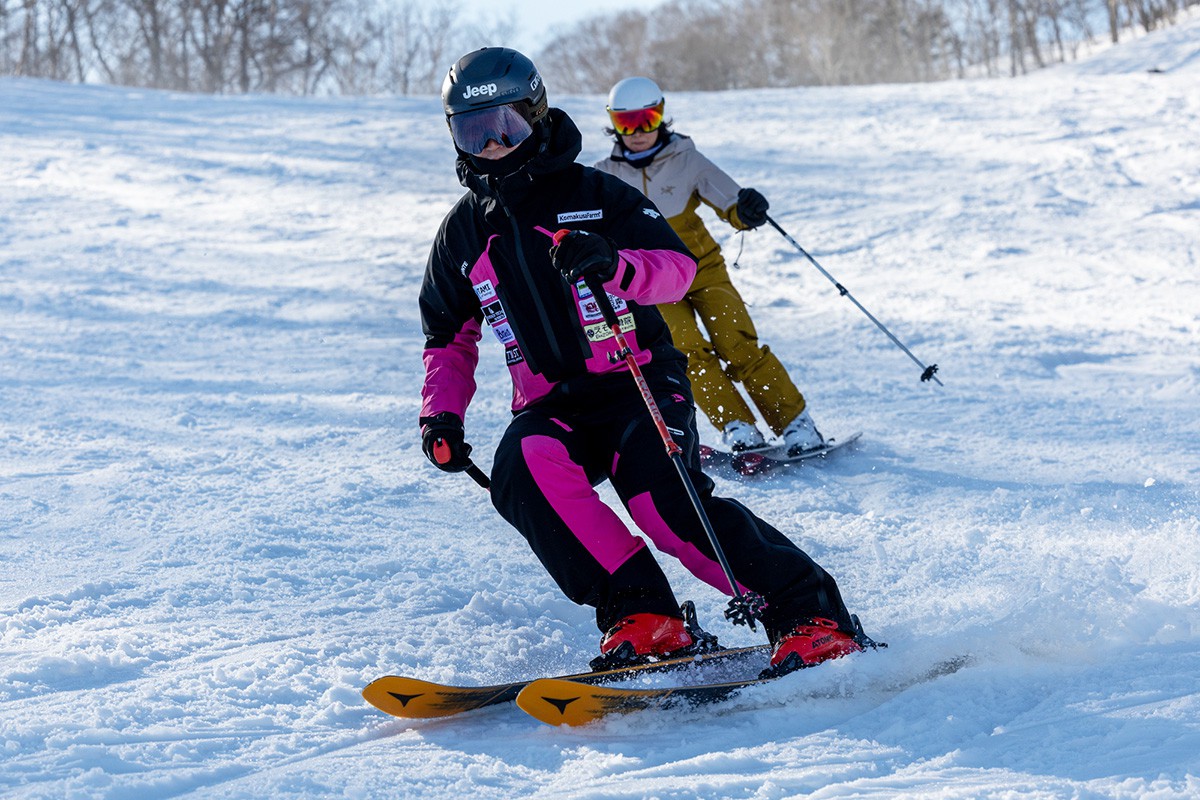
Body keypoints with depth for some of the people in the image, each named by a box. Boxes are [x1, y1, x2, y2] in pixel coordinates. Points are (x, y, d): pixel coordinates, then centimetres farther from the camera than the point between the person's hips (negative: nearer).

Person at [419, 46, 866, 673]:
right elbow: (450, 337, 24)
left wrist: (615, 265, -34)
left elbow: (679, 267, -12)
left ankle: (808, 617, -27)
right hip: (551, 409, 3)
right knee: (524, 468, -33)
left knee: (664, 501, -31)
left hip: (640, 387, -3)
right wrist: (441, 413, 6)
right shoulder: (463, 231, 13)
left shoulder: (593, 195, 1)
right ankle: (641, 618, -34)